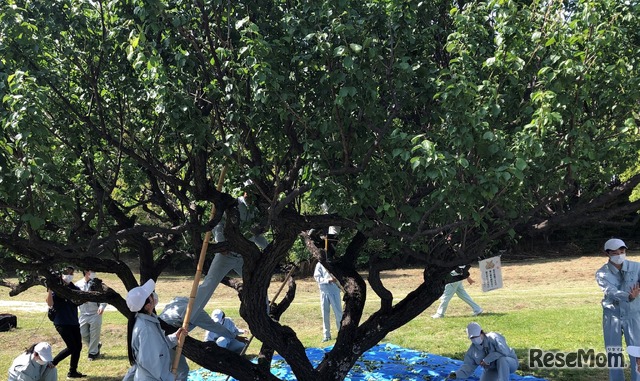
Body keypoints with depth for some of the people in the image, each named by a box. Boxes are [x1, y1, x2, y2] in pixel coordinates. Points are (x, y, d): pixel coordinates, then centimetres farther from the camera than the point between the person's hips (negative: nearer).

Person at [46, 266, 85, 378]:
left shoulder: (74, 288, 8)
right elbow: (50, 304, -20)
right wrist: (50, 289, -31)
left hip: (74, 322, 6)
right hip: (61, 323, -6)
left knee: (78, 346, 4)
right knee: (71, 347, -10)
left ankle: (73, 371, 16)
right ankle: (51, 364, 5)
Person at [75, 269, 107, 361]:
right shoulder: (78, 284, 2)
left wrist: (102, 306, -21)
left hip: (95, 313, -3)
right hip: (83, 314, 3)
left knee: (94, 334, 1)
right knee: (83, 334, 6)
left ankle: (93, 352, 16)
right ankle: (96, 346, 30)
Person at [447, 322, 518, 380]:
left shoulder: (493, 338, -25)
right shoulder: (472, 350, -8)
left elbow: (504, 352, -35)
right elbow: (468, 366, -10)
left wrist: (487, 359, -31)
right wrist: (456, 374, -29)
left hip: (509, 362, -6)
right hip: (492, 370, 6)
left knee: (501, 359, -38)